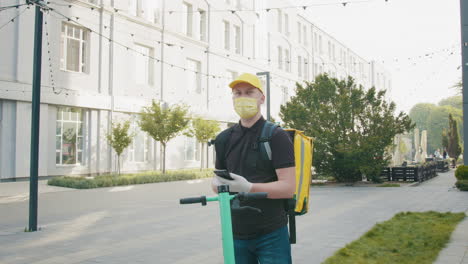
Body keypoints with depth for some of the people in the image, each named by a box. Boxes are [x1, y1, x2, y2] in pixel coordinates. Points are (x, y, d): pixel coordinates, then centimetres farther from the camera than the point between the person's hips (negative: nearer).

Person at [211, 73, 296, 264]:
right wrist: (218, 184, -9)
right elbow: (216, 182, 15)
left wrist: (249, 187, -26)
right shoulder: (225, 139, 9)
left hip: (271, 235, -4)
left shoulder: (276, 136, -7)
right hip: (236, 234, 4)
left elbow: (289, 187, -14)